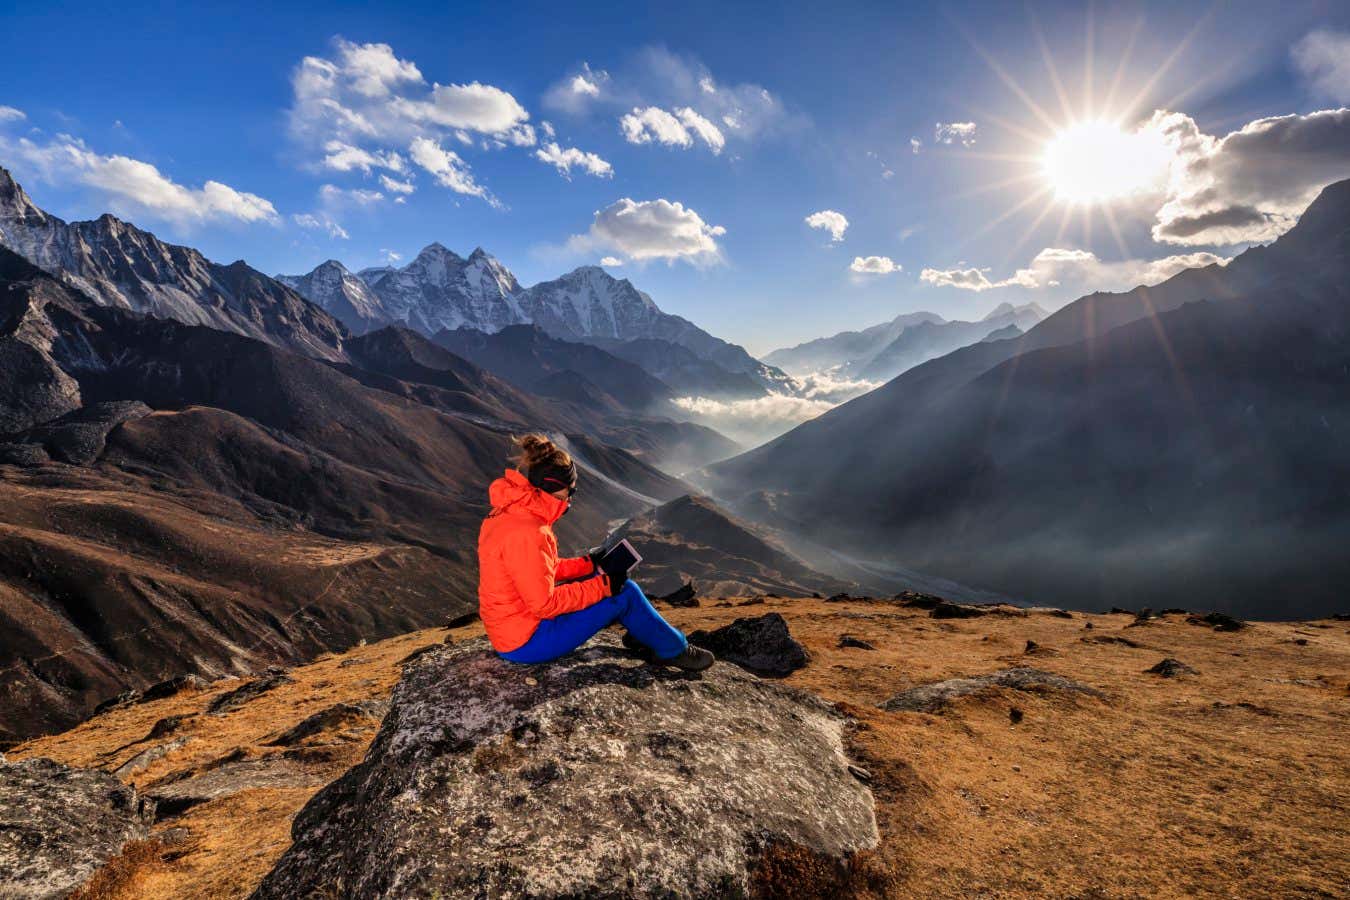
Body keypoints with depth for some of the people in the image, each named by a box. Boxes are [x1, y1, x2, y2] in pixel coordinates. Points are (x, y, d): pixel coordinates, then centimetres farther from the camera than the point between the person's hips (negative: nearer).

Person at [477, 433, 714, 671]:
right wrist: (603, 586, -17)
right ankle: (673, 649, 16)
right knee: (625, 592, -5)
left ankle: (641, 633, 31)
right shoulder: (526, 533, -29)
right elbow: (545, 604, -25)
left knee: (598, 576, 15)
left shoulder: (508, 513, 2)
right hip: (525, 643, -9)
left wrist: (589, 563, 8)